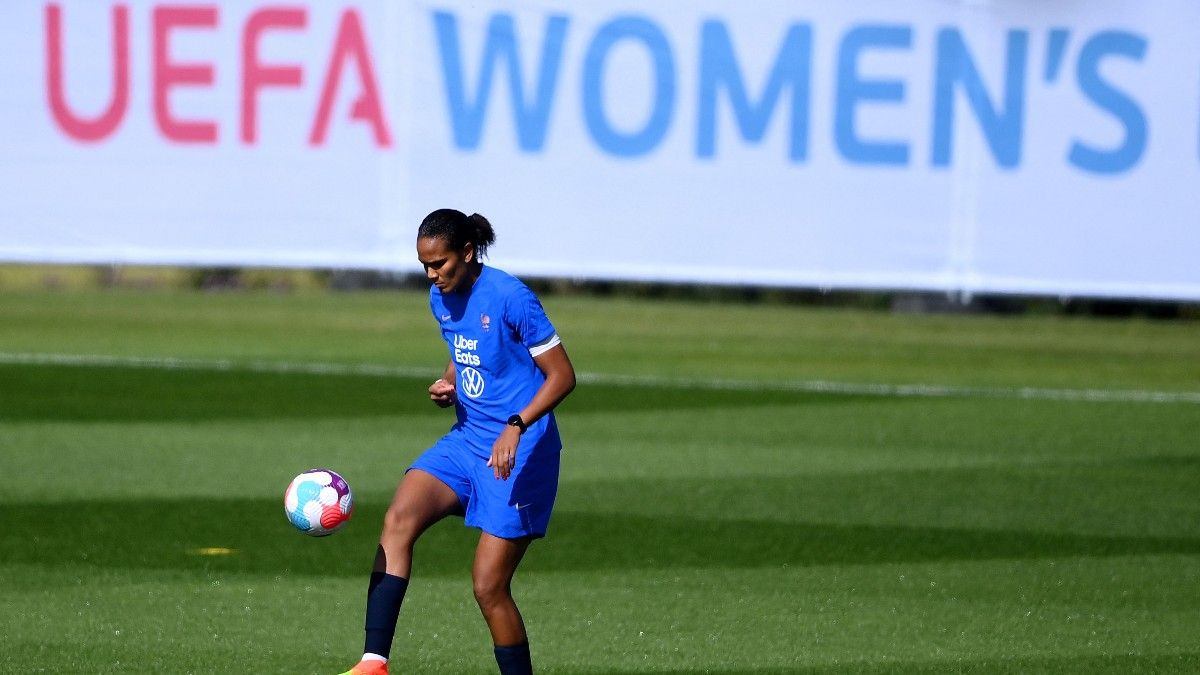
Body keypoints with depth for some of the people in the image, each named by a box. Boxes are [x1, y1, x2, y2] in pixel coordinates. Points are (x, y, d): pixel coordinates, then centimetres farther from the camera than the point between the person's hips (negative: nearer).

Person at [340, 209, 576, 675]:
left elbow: (562, 376, -14)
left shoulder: (509, 298, -16)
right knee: (399, 518, -18)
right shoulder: (441, 299, 7)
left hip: (519, 454, -7)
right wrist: (447, 387, 2)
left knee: (489, 587, -7)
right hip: (466, 441, 7)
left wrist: (516, 426, -26)